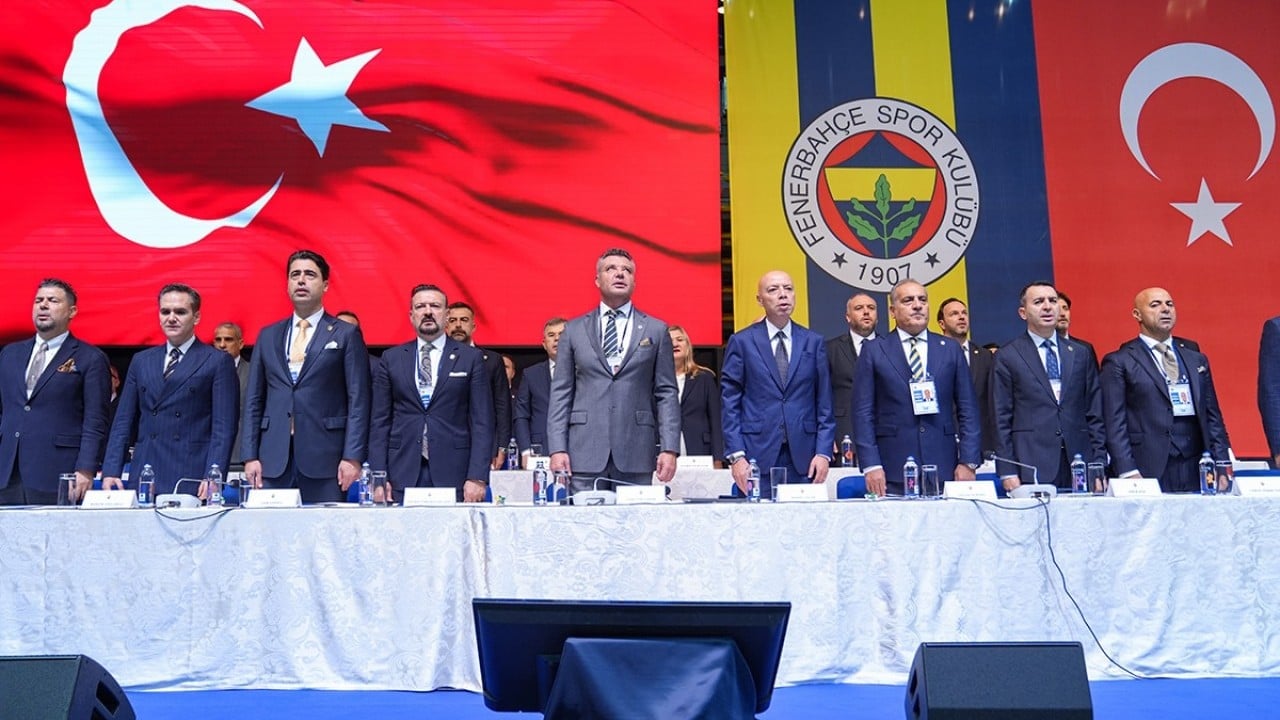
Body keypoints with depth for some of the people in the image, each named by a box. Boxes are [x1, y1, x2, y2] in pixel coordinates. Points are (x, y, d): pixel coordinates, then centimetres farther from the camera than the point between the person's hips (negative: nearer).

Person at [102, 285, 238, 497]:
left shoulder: (218, 362, 2)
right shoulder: (141, 361, 17)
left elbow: (223, 428, -4)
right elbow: (124, 421, 15)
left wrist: (213, 478, -13)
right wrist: (111, 471, 5)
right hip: (144, 479, 4)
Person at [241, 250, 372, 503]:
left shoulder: (346, 334, 4)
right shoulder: (268, 336, 16)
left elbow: (358, 401, -1)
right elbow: (253, 400, 14)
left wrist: (352, 457, -9)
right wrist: (250, 456, 5)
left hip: (324, 458, -3)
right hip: (273, 459, 3)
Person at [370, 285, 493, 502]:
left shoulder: (471, 358, 5)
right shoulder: (391, 359, 11)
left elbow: (482, 422, 1)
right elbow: (380, 421, 9)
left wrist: (477, 478, -8)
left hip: (453, 475, -1)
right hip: (403, 475, 2)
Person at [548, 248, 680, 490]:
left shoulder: (656, 330, 10)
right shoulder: (574, 330, 11)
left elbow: (666, 393, 6)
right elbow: (561, 393, 7)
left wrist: (669, 448, -3)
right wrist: (557, 449, -2)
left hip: (636, 454, 0)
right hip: (585, 453, 0)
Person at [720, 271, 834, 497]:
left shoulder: (814, 342, 10)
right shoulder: (741, 342, 4)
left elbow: (824, 402, 9)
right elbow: (730, 403, 2)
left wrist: (823, 452, 0)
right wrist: (736, 455, -6)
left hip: (803, 458, 2)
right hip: (757, 456, -2)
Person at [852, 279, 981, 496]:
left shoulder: (951, 349, 12)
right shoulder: (874, 351, 5)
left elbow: (968, 410, 10)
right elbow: (863, 413, 1)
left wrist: (968, 462, 1)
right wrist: (871, 465, -7)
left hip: (943, 469, 2)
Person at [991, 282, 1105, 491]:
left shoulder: (1080, 354, 13)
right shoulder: (1008, 357, 2)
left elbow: (1094, 413, 13)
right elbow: (1002, 419, 0)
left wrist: (1099, 465, 6)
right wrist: (1007, 472, -6)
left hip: (1079, 462, 3)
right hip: (1031, 467, -3)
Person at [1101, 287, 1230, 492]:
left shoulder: (1197, 359, 18)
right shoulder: (1119, 362, 1)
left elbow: (1213, 417, 17)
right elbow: (1115, 423, -5)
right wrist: (1128, 473, -13)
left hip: (1196, 472, 5)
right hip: (1148, 474, -4)